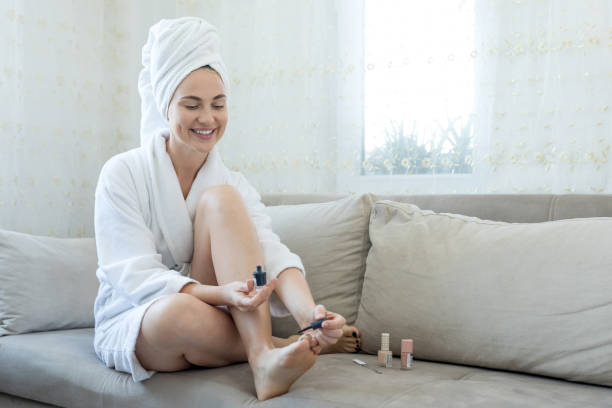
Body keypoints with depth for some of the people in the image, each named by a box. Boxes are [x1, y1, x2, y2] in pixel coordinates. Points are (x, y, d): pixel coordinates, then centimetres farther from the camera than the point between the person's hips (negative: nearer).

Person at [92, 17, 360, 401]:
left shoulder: (234, 183, -1)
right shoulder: (123, 174, -11)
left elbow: (271, 253, -18)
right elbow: (136, 278, -20)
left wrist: (310, 312, -40)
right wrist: (222, 293, -38)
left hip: (215, 315, 3)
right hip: (133, 324, -2)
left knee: (220, 198, -23)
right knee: (177, 310, -41)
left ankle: (263, 355, -32)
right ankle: (281, 345, -18)